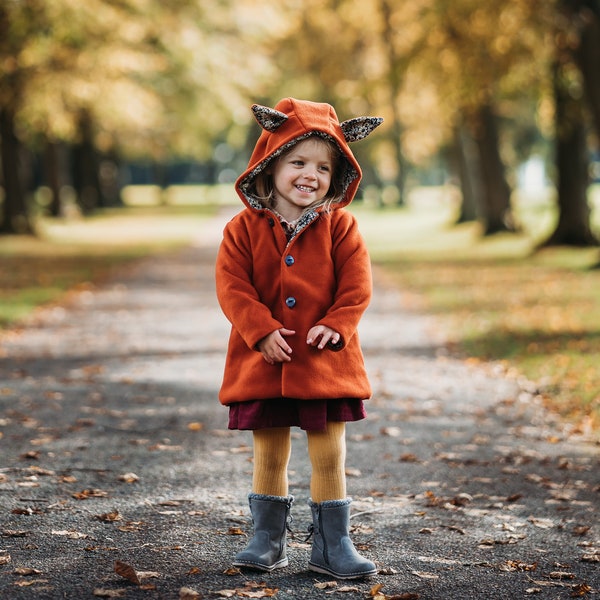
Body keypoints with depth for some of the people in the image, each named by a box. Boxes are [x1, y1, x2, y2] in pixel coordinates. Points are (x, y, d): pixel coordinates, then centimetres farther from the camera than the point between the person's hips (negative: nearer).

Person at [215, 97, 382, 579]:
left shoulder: (340, 227, -1)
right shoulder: (244, 228, -2)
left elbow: (357, 285, -4)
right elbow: (232, 286, -7)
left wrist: (334, 326, -18)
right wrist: (262, 331, -18)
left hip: (325, 362, 0)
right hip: (264, 361, 0)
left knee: (329, 455, 3)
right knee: (269, 456, 11)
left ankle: (333, 545, 13)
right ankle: (268, 541, 23)